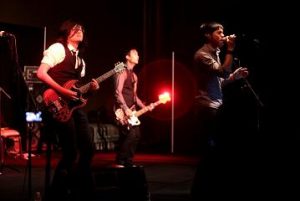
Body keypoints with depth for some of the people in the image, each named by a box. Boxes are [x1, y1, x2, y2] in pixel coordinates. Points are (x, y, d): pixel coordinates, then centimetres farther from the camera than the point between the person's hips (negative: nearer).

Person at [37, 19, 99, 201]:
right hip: (59, 106, -9)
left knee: (88, 148, 6)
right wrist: (63, 92, -20)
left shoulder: (80, 59, 22)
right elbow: (41, 73, -14)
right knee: (71, 153, -10)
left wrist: (90, 88, 3)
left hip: (74, 105, 9)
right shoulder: (58, 48, -4)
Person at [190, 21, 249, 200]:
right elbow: (223, 72, -22)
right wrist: (230, 50, -18)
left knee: (218, 152, 12)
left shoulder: (215, 53, 19)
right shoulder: (202, 54, -10)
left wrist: (235, 76, 7)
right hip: (208, 108, -10)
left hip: (217, 108, 10)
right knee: (209, 153, -7)